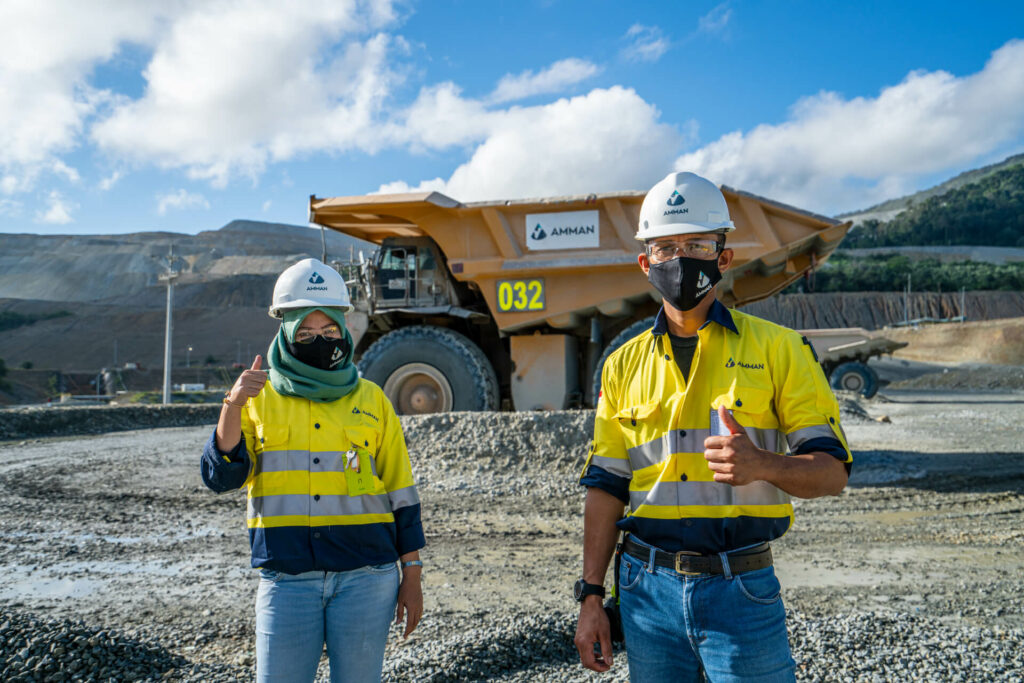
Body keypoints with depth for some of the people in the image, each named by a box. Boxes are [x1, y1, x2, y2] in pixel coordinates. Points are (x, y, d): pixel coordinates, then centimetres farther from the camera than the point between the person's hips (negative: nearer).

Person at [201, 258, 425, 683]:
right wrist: (232, 407, -19)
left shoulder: (371, 401, 7)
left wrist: (411, 576, 5)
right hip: (286, 579, 0)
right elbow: (220, 478, -5)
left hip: (365, 578, 1)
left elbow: (401, 492, 8)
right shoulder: (259, 400, 7)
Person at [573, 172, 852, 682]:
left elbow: (832, 471, -3)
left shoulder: (776, 348, -1)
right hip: (647, 588, 3)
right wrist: (590, 596, 5)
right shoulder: (624, 365, 7)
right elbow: (606, 487, 8)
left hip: (740, 588, -2)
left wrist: (760, 463, -24)